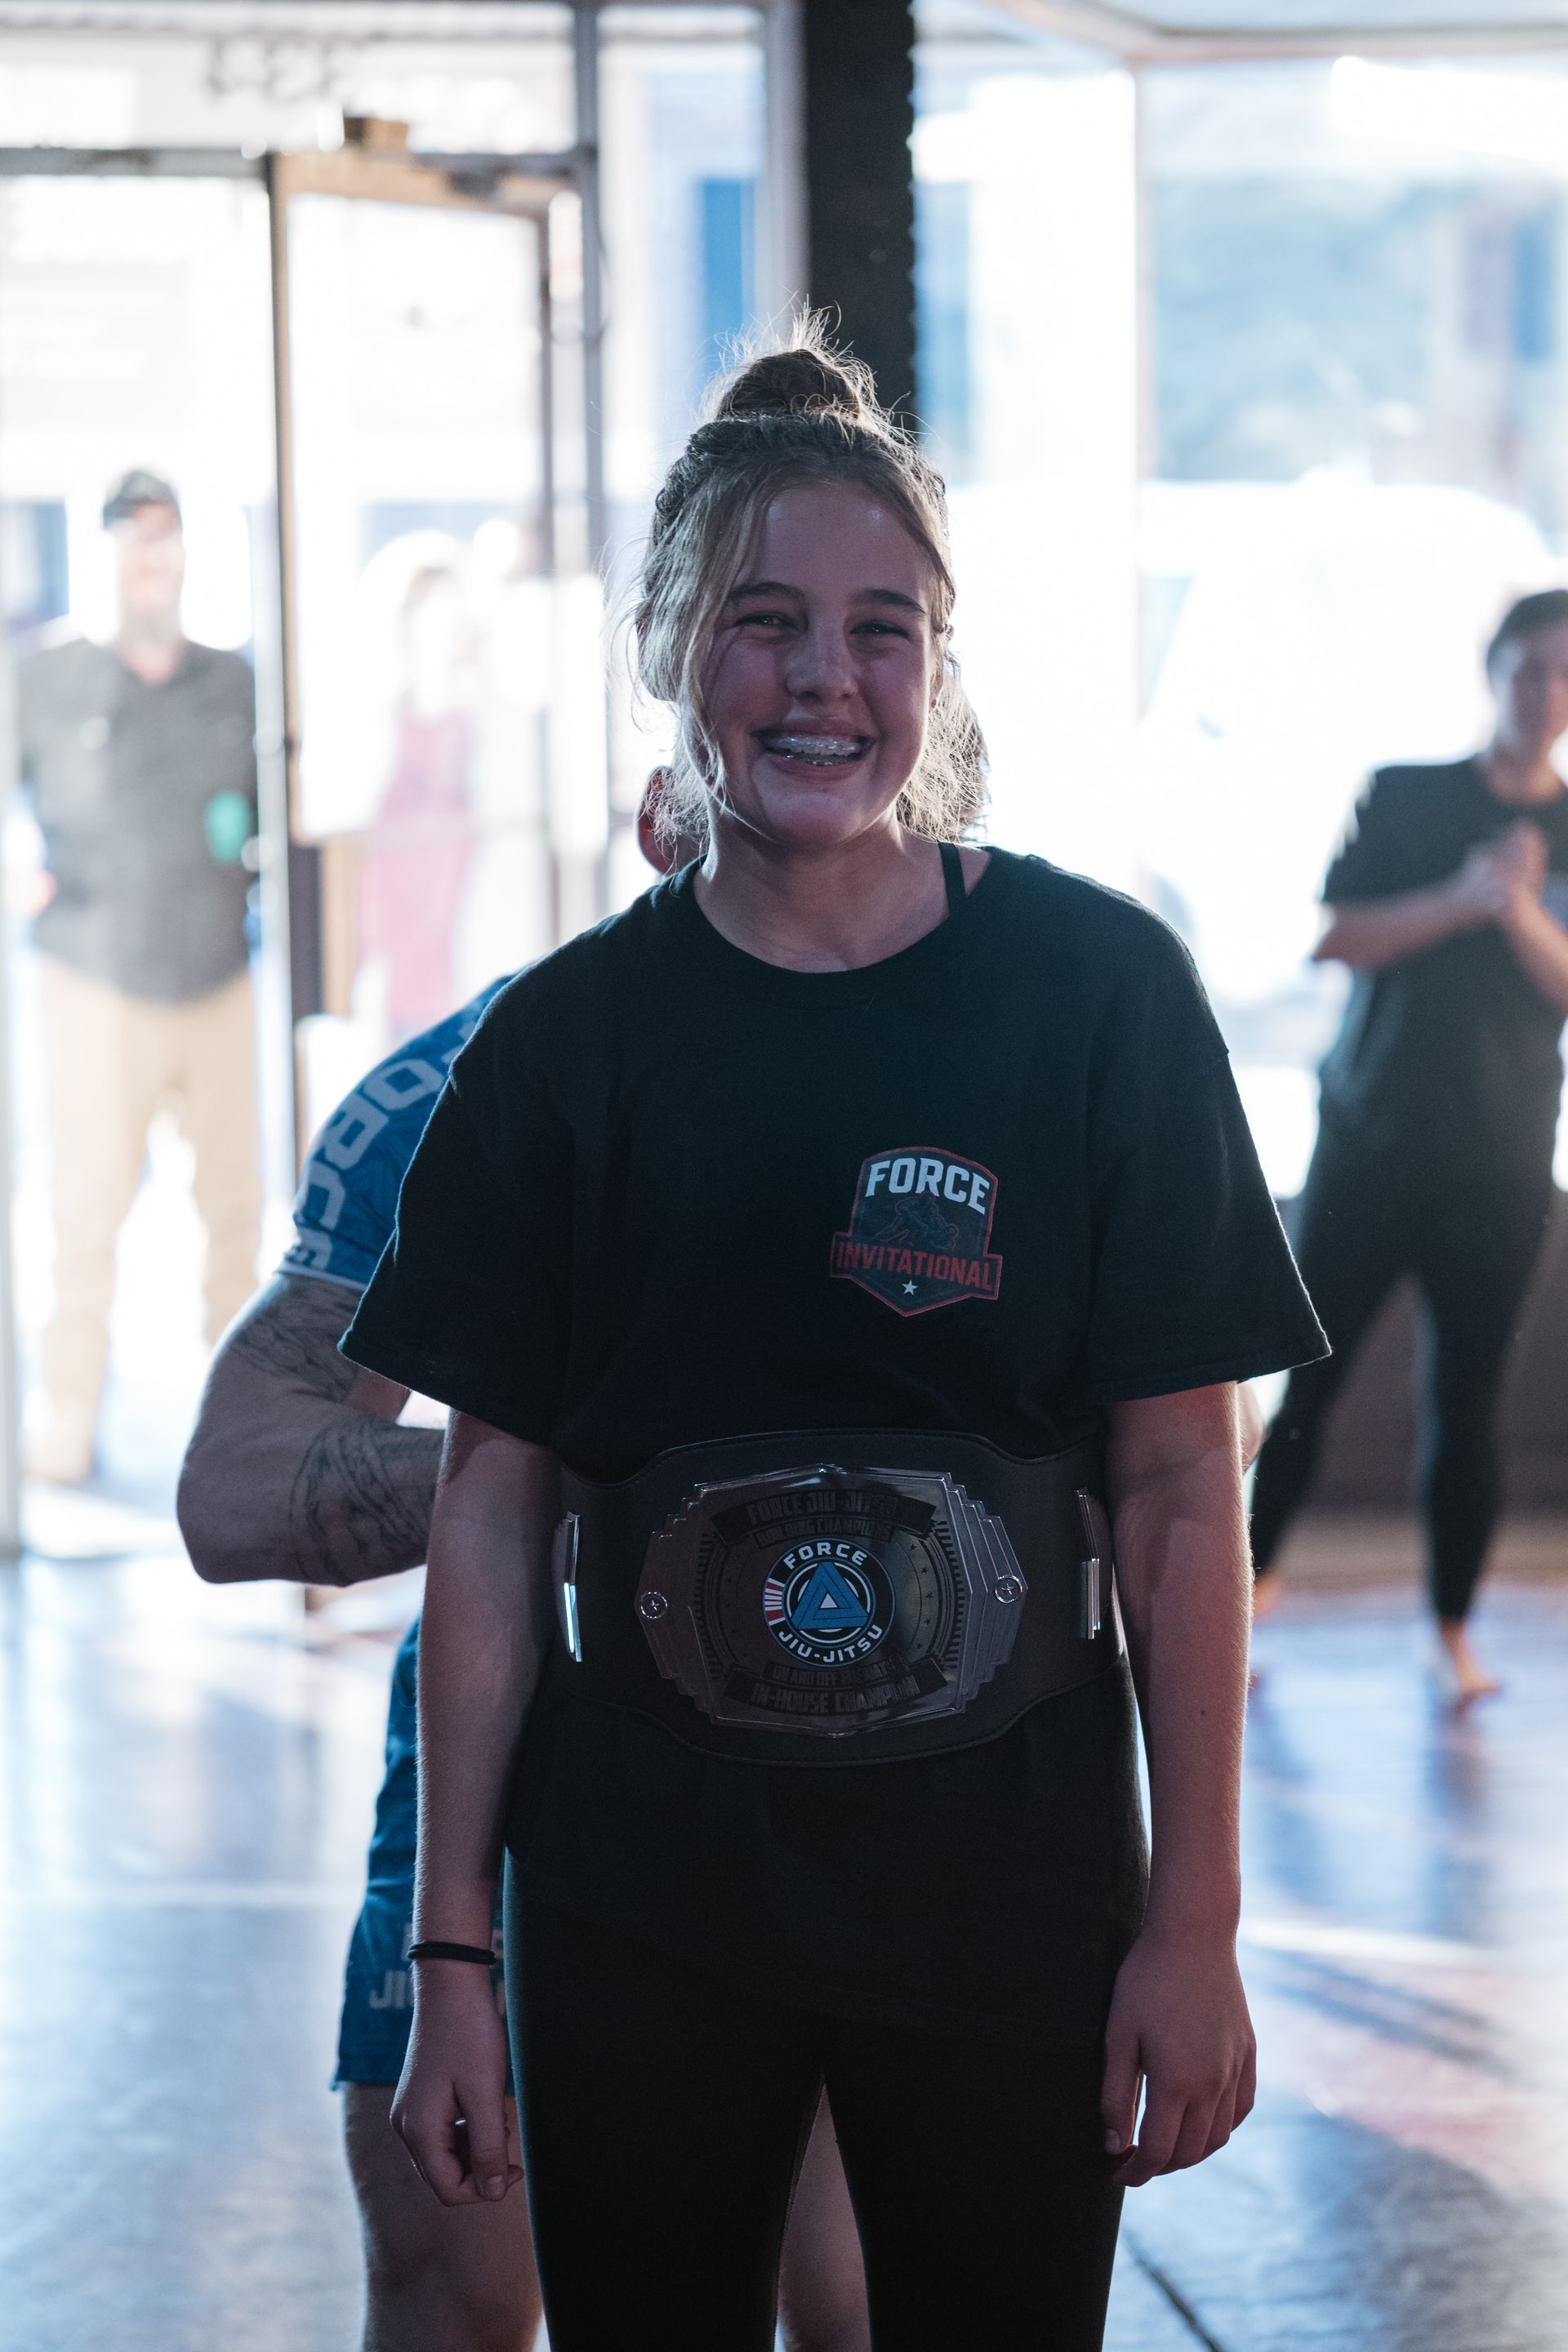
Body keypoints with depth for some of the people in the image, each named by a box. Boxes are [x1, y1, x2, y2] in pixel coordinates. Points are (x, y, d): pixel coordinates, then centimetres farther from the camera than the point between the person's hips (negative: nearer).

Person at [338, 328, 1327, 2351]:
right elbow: (491, 1501, 2)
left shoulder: (1101, 992, -4)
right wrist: (454, 1950, 0)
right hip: (634, 1905, 1)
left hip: (1007, 1891, -1)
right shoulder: (565, 1043, 0)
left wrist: (1195, 1920, -7)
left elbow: (1180, 1486, -4)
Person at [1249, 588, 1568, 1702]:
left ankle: (1454, 1629, 13)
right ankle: (1248, 1581, 8)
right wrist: (1460, 899, -16)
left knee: (1467, 1400, 4)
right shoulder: (1405, 797, 4)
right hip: (1371, 1140, -1)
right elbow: (1336, 936, -4)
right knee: (1308, 1373, -3)